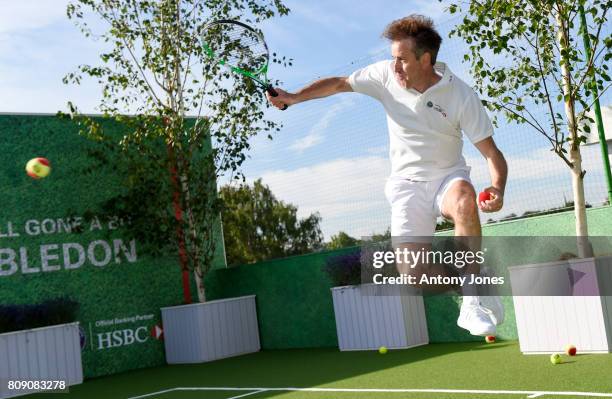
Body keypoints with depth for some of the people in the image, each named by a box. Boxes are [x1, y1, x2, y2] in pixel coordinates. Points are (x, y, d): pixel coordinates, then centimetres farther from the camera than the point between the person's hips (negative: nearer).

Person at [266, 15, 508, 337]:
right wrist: (294, 97, -1)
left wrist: (497, 189, -34)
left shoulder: (461, 95, -14)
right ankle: (475, 283, 9)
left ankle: (473, 300, -30)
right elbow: (338, 83, 10)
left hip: (448, 177, -1)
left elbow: (492, 153, -15)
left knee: (464, 197, -42)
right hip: (407, 183, 2)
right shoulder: (386, 75, -6)